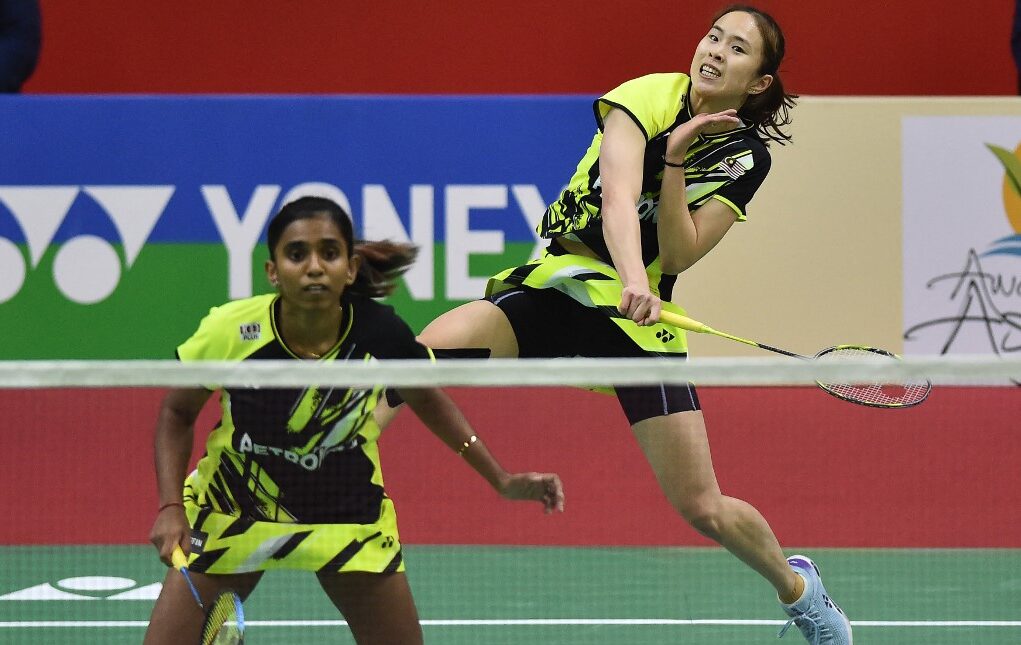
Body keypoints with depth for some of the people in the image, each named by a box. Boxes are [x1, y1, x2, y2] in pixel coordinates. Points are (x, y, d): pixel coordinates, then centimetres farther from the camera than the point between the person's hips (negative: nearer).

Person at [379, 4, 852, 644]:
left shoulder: (745, 157, -2)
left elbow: (677, 256, -10)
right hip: (555, 282, 0)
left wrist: (674, 162, -21)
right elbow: (619, 195, -23)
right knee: (427, 351, -29)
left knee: (703, 509, -2)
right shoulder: (648, 97, -7)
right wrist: (632, 277, -40)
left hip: (640, 313, 1)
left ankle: (796, 585, 29)